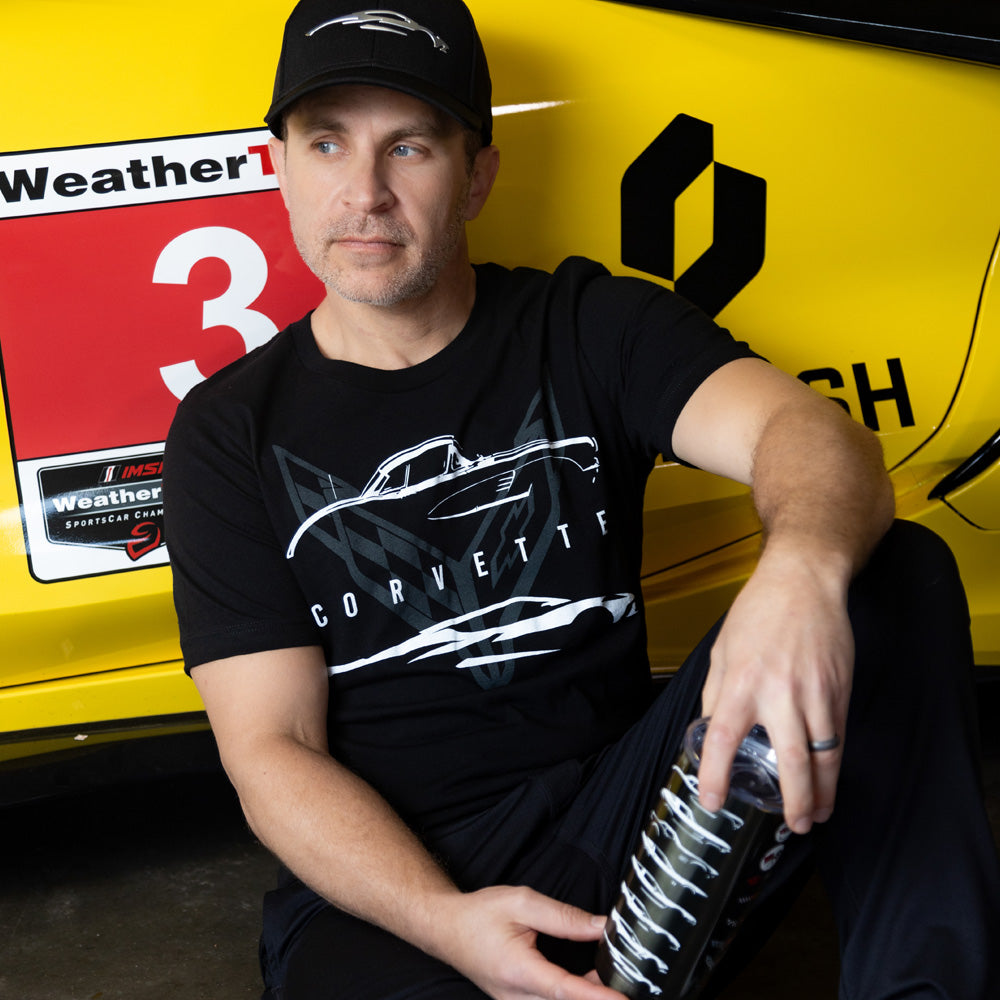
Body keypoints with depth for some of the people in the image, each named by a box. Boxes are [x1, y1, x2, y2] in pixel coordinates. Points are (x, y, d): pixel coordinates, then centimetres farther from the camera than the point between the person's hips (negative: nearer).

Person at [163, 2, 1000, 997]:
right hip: (383, 882, -3)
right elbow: (271, 748, -5)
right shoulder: (229, 432, 2)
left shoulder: (591, 327, 4)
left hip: (622, 801, 3)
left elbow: (801, 425, -15)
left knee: (899, 571, -17)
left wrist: (804, 573, -42)